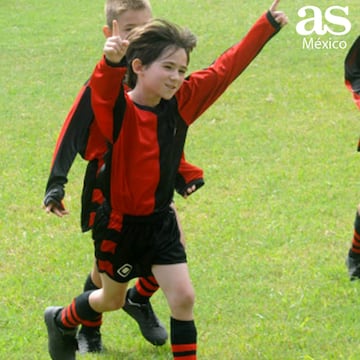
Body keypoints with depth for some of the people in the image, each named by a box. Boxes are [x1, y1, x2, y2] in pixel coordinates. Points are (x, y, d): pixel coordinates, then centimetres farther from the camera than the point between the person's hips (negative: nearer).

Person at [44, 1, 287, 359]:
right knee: (112, 299, 18)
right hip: (120, 224, -4)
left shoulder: (181, 103, -6)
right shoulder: (118, 110, -24)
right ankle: (61, 321, 49)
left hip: (160, 222, 4)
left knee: (183, 298, -5)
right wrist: (111, 60, -70)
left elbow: (225, 68, -2)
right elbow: (103, 88, -47)